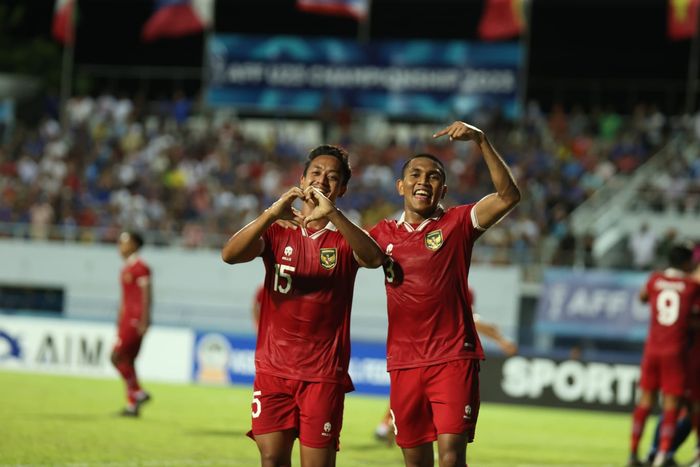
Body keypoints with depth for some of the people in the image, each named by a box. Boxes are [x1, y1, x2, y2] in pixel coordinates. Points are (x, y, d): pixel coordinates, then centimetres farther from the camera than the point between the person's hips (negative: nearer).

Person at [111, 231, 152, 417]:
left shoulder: (140, 267, -10)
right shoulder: (126, 268, 17)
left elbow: (146, 295, -15)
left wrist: (144, 321, -20)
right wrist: (119, 321, 22)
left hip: (136, 319, -10)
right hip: (127, 318, 10)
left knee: (117, 356, -14)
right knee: (126, 361, 8)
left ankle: (137, 393, -9)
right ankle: (132, 405, 9)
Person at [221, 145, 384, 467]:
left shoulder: (346, 239, 4)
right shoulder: (278, 232, 7)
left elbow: (374, 258, -20)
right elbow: (230, 254, -12)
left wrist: (332, 215, -35)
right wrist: (272, 214, -28)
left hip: (323, 373, -1)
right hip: (273, 367, 1)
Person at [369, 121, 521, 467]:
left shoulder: (458, 224, 0)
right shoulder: (384, 234, 12)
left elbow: (508, 196, -12)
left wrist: (481, 141, -21)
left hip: (453, 360, -4)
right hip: (403, 364, 4)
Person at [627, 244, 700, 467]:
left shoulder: (655, 279, 6)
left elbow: (642, 296, 23)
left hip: (652, 347, 4)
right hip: (675, 351, -4)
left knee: (645, 400, 10)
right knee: (671, 403, -2)